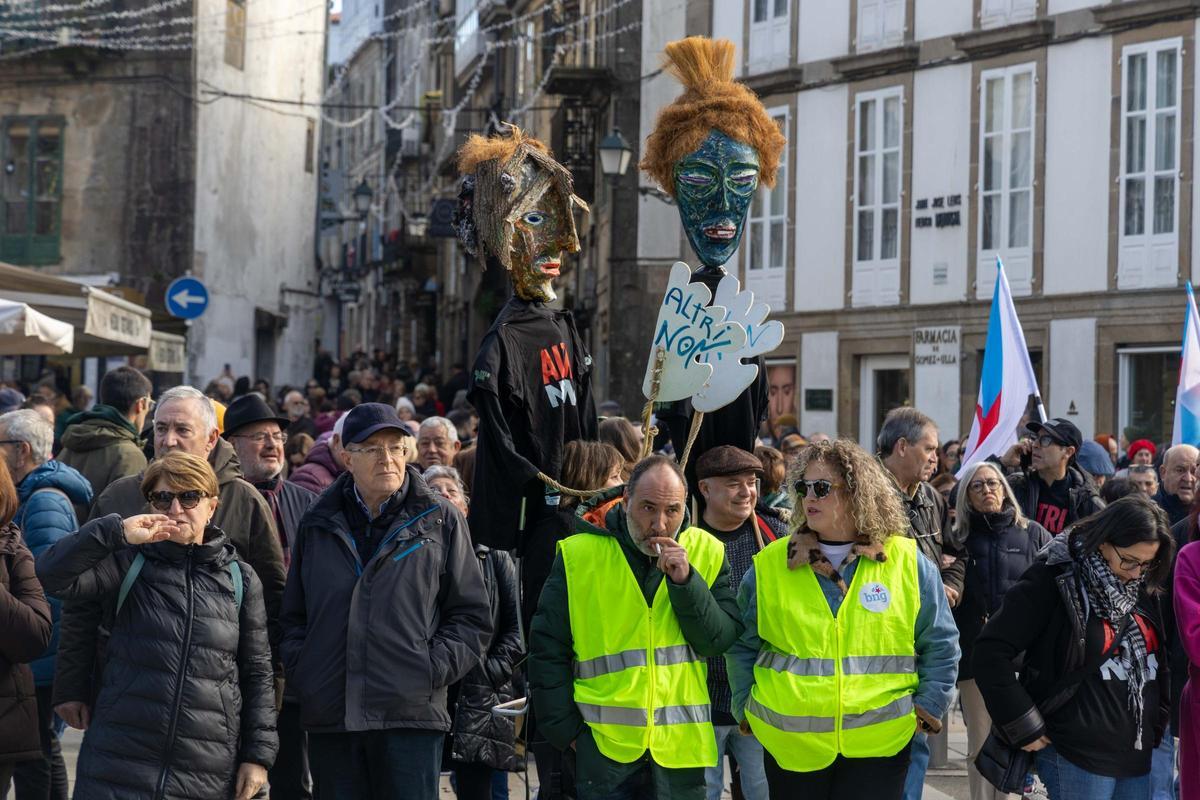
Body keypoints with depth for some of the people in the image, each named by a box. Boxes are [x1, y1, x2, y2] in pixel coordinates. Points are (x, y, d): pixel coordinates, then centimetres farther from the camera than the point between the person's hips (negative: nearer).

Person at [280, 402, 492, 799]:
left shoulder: (439, 520, 5)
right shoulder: (318, 525, 13)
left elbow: (473, 617, 5)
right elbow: (293, 615, 20)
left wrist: (432, 670, -7)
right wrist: (300, 669, 4)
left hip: (411, 714, -3)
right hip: (329, 716, 3)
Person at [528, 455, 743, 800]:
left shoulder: (707, 554, 3)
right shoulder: (579, 555, -3)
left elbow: (722, 639, -3)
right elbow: (548, 649, 1)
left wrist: (685, 582, -15)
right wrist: (565, 730, -2)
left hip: (681, 746, 2)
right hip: (604, 743, -2)